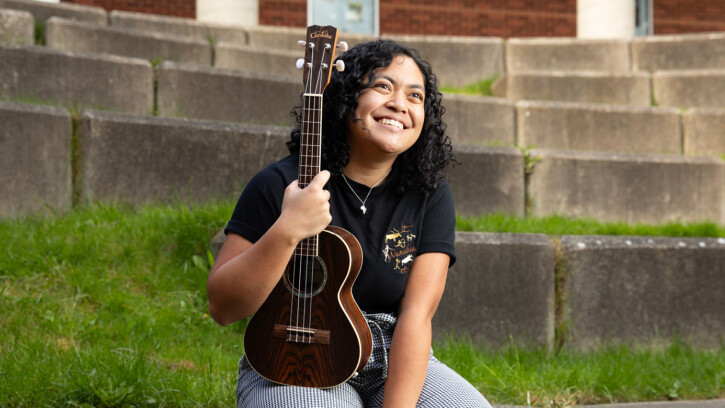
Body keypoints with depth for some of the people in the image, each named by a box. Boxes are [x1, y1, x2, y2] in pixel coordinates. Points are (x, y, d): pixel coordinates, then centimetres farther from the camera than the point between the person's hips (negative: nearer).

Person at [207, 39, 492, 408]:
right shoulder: (279, 185, -6)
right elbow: (222, 308, -10)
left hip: (394, 363, 4)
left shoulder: (429, 195, 2)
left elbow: (416, 314, -7)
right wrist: (286, 232, -24)